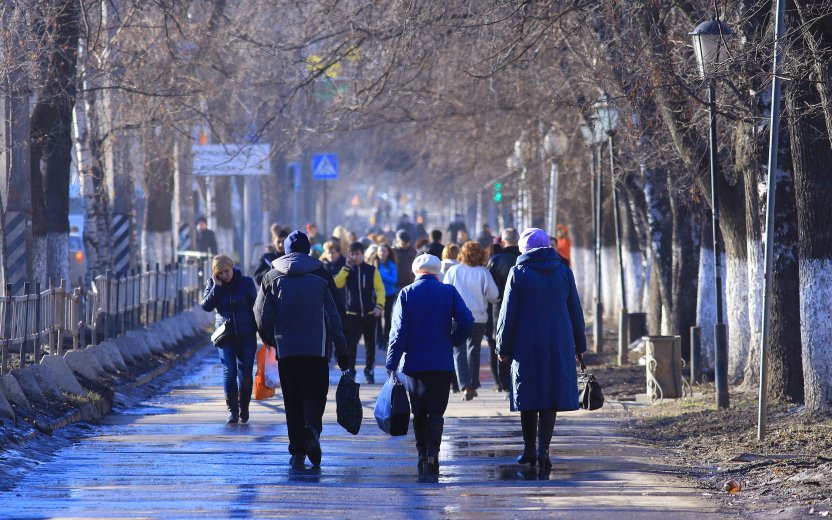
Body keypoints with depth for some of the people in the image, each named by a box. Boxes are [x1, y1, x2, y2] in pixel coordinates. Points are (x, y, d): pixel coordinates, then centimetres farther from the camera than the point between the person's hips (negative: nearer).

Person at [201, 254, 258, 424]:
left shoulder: (246, 282, -2)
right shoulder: (213, 284, 3)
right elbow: (206, 306, -9)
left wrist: (259, 329, 1)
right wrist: (217, 287, -15)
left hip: (246, 335, -1)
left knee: (245, 373, 0)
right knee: (229, 372, -10)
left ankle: (244, 408, 17)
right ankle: (232, 410, -6)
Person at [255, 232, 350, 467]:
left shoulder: (273, 278, 3)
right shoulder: (321, 276, 2)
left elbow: (262, 316, 4)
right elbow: (333, 317, 1)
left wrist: (270, 340, 22)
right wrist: (341, 351, 6)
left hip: (286, 350, 1)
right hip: (317, 349, -1)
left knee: (292, 399, 8)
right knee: (315, 393, 6)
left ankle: (298, 451, 4)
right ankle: (312, 428, -24)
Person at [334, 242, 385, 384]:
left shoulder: (372, 270, 0)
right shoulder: (347, 270, 3)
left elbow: (380, 289, -3)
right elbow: (337, 284, -13)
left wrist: (379, 306, -17)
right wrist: (347, 267, -14)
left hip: (370, 313, 0)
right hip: (352, 314, 0)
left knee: (370, 344, 10)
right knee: (350, 343, -10)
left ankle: (369, 371, 25)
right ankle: (350, 371, -6)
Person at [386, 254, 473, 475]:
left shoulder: (407, 293, -1)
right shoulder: (449, 292, 0)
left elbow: (399, 330, -5)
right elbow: (466, 321, -8)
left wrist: (391, 363, -5)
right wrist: (452, 341, 9)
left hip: (414, 363, 0)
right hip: (442, 363, 0)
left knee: (419, 413, 12)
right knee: (436, 411, 2)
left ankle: (422, 456, 13)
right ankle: (432, 455, -14)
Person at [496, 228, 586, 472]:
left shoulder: (518, 273, -4)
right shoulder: (563, 271, 4)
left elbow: (508, 314, -4)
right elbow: (575, 311, 8)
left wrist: (503, 347, 4)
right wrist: (579, 345, 16)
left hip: (526, 344, -1)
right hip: (559, 344, 2)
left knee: (528, 396, 10)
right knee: (552, 395, 1)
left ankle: (529, 449, 19)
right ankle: (543, 448, -11)